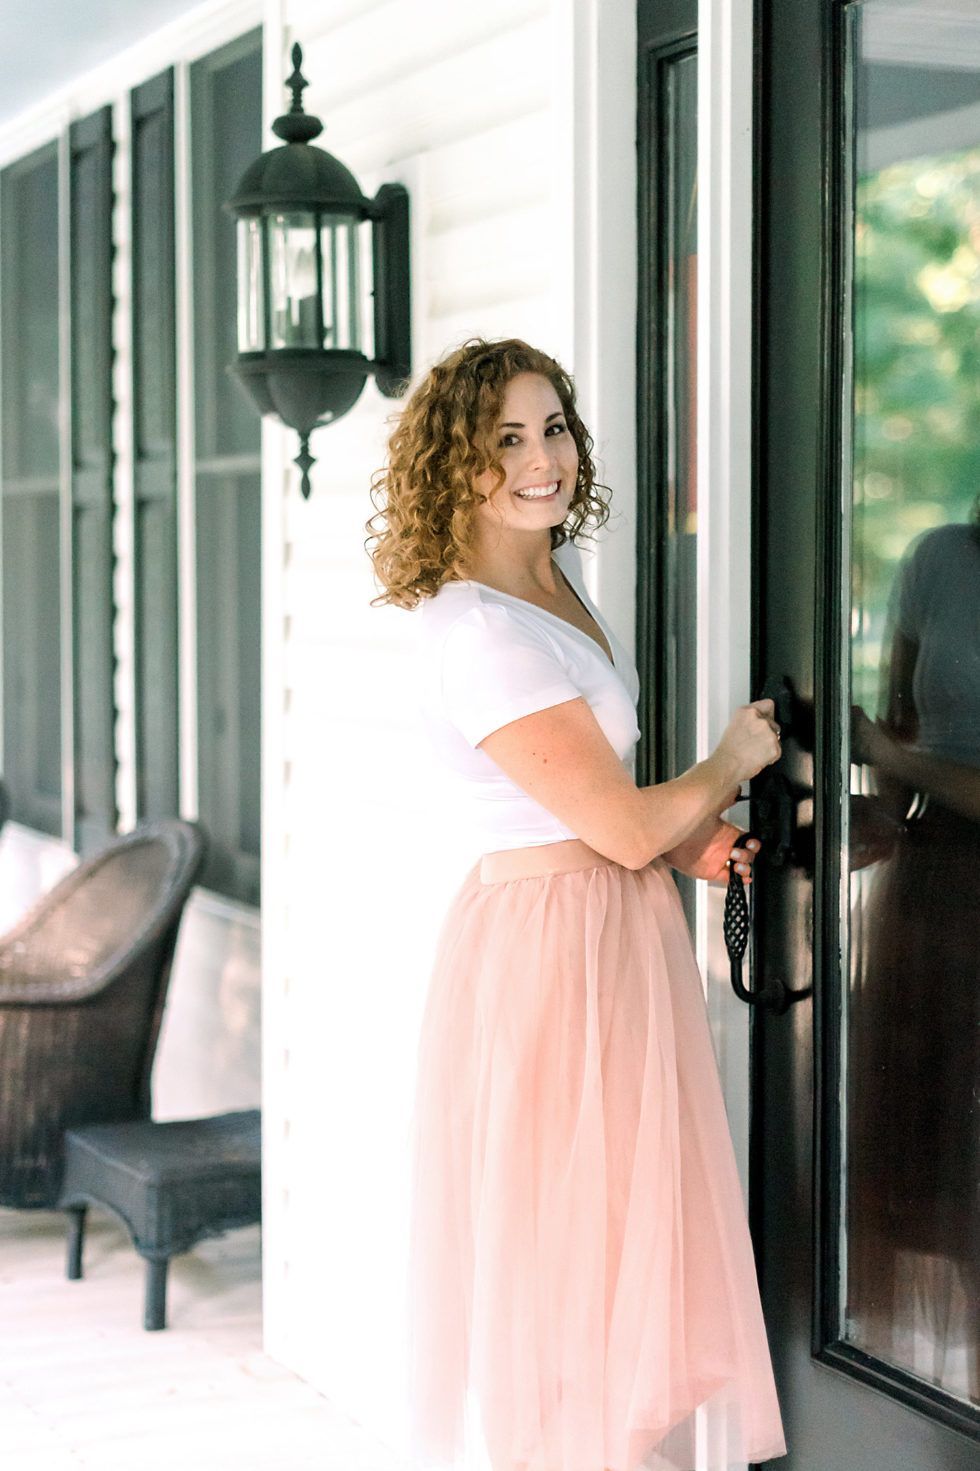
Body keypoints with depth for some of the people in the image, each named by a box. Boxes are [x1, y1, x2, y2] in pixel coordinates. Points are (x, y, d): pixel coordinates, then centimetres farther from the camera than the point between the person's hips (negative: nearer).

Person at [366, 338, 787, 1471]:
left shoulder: (557, 577, 9)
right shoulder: (474, 631, -21)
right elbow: (625, 826, -20)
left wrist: (682, 842, 7)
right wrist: (732, 763, -2)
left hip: (618, 926, 10)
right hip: (549, 946, -9)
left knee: (621, 1242, 16)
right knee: (562, 1249, 0)